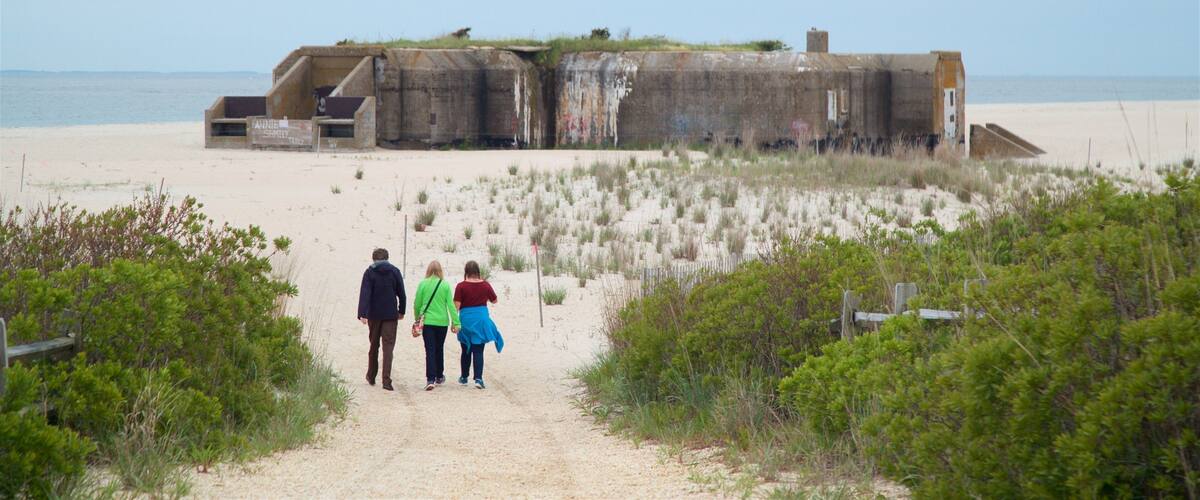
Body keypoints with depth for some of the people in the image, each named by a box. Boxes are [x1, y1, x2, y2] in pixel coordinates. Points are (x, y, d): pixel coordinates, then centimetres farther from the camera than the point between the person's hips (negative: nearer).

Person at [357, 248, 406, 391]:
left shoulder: (369, 272, -3)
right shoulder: (394, 271, 2)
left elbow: (365, 293, -12)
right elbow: (401, 293, 5)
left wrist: (362, 314, -18)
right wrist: (401, 311, 16)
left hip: (374, 315, 0)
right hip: (390, 315, 0)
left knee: (374, 345, 16)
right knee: (388, 347, -3)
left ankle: (371, 376, 28)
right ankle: (386, 380, -15)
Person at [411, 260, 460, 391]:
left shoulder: (423, 284, -4)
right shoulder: (445, 285, -4)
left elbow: (417, 304, 2)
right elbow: (451, 305, -5)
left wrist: (417, 319, 18)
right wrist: (456, 322, -2)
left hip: (426, 321, -1)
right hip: (442, 321, 1)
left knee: (430, 350, -2)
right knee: (439, 349, 18)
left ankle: (430, 379, -15)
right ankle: (439, 377, 31)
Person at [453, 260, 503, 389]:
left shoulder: (461, 286, -8)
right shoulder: (485, 285, -2)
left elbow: (456, 305, -11)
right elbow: (494, 300, 12)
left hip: (466, 319, -1)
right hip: (481, 319, 1)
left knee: (466, 350, 15)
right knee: (478, 351, 1)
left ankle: (464, 378, 26)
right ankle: (478, 378, -11)